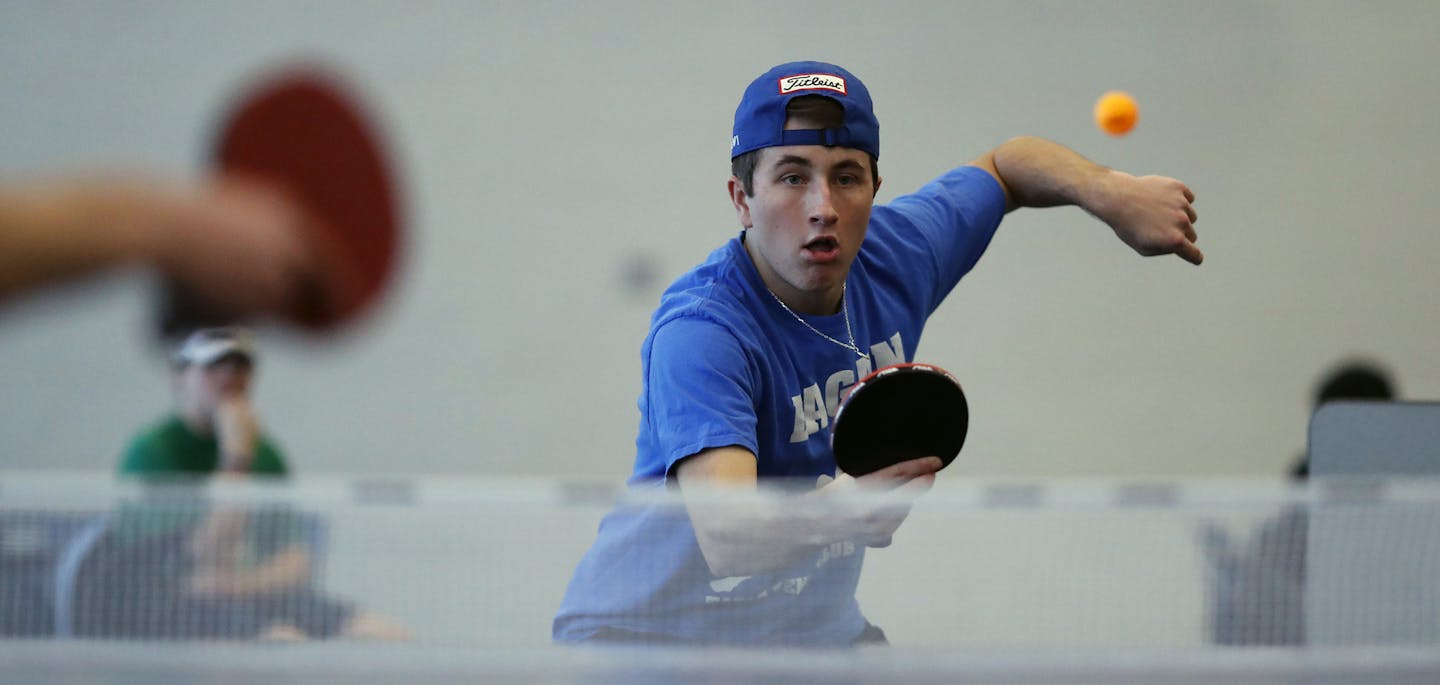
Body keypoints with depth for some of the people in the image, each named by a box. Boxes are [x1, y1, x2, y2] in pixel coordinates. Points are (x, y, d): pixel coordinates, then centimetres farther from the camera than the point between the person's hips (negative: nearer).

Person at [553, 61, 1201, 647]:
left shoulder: (896, 255, -8)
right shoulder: (699, 333, -30)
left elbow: (1007, 165, 14)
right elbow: (726, 543, -45)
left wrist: (1112, 193, -4)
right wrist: (838, 511, -64)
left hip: (818, 630, 6)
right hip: (648, 635, -6)